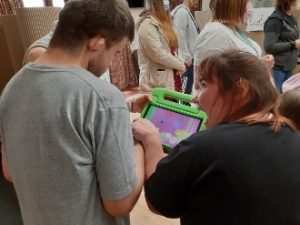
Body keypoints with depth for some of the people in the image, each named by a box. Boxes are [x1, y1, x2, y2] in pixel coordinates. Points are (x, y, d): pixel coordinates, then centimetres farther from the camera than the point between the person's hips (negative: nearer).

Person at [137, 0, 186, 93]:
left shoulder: (163, 21, 15)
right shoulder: (147, 23, -14)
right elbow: (158, 54, -21)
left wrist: (179, 63, 1)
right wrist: (180, 64, -10)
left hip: (169, 82, 9)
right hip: (155, 84, -9)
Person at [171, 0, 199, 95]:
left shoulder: (187, 12, 17)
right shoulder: (182, 12, -13)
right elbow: (180, 37, -20)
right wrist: (187, 57, -20)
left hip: (191, 57, 10)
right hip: (187, 59, -10)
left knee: (189, 87, 17)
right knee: (185, 90, -4)